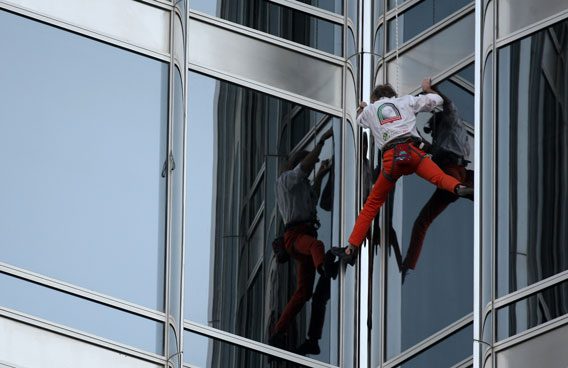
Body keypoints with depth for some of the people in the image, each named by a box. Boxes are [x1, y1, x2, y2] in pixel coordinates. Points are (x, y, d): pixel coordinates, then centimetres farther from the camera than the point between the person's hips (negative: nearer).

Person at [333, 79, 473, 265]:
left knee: (372, 204, 13)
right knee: (440, 177, -23)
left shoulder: (370, 110, 28)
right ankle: (458, 188, -60)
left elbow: (360, 120, 51)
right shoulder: (405, 101, 24)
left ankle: (351, 250, 15)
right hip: (411, 150, -1)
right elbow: (436, 100, 27)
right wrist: (427, 89, 48)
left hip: (390, 157, 1)